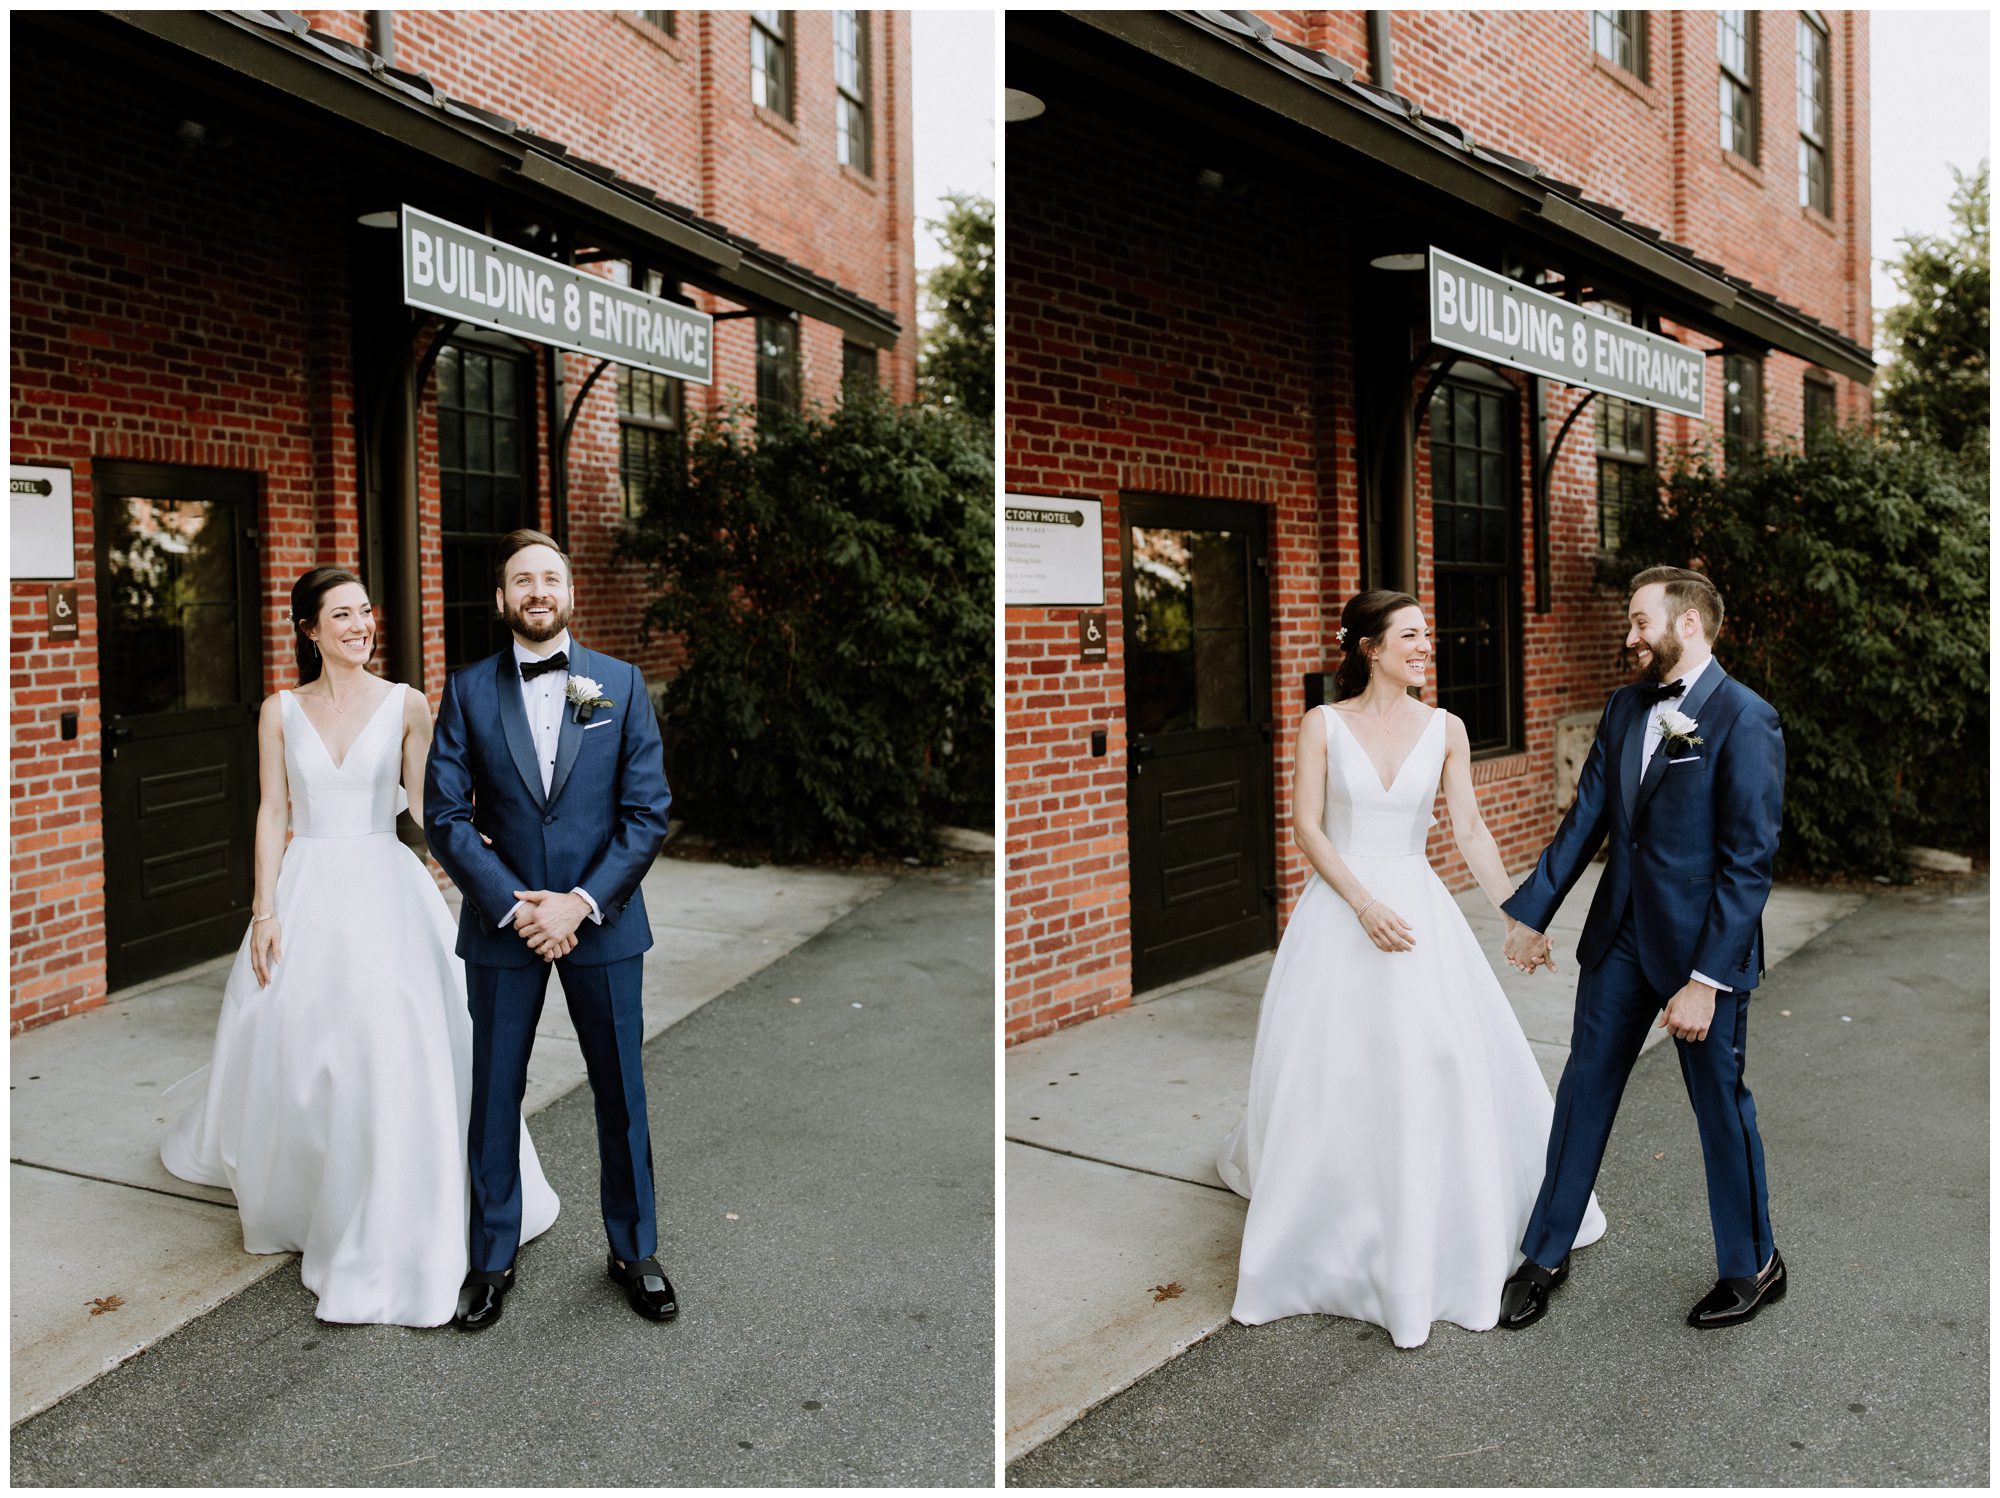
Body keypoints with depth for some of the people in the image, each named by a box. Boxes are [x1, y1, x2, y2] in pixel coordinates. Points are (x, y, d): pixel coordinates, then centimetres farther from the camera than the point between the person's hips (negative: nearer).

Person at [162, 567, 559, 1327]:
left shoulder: (406, 704, 0)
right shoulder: (280, 711, 4)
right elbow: (273, 814, 3)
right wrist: (264, 912, -3)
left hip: (385, 891, -2)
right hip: (307, 892, 2)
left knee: (392, 1051, -6)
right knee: (290, 1048, 9)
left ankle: (386, 1231, 9)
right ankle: (289, 1193, 35)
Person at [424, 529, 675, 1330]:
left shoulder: (621, 684, 1)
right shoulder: (468, 691, 1)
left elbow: (647, 811, -4)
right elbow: (444, 815, -4)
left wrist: (582, 902, -14)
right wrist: (514, 906, -14)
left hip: (601, 921, 0)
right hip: (501, 923, 0)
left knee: (621, 1092, 9)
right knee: (494, 1097, 9)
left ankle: (633, 1250, 26)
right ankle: (492, 1258, 26)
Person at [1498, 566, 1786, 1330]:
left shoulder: (1744, 719, -16)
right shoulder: (1625, 708, 6)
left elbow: (1748, 860, -18)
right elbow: (1586, 819, 10)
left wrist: (1706, 980, -21)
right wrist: (1532, 912, 8)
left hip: (1704, 946, -6)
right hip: (1619, 934, 6)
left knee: (1720, 1102, 10)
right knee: (1584, 1089, 12)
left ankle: (1752, 1267, 32)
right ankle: (1546, 1254, 26)